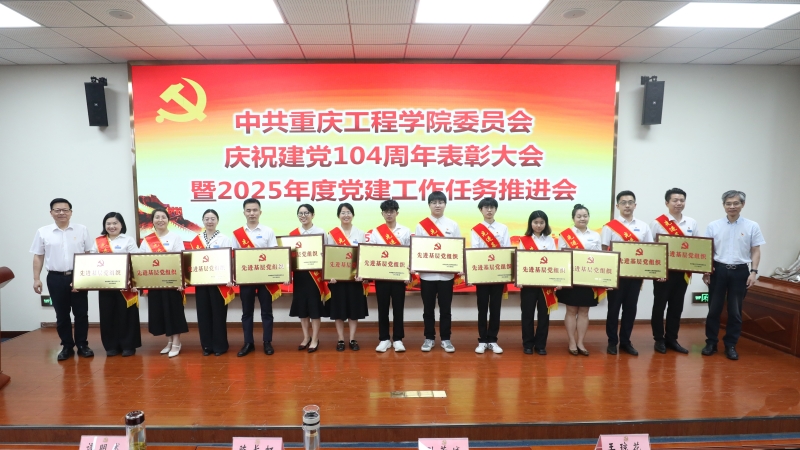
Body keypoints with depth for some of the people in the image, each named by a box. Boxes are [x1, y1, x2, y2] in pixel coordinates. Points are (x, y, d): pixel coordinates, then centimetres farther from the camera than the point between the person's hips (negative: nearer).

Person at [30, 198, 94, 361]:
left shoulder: (81, 230, 2)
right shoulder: (43, 232, 3)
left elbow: (89, 254, 5)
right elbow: (38, 257, 7)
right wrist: (36, 279, 2)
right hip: (56, 278, 0)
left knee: (81, 313, 5)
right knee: (62, 315, 9)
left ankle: (82, 345, 17)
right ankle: (67, 346, 20)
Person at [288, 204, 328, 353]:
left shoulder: (320, 232, -4)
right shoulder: (293, 234, 6)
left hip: (315, 274, -3)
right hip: (299, 274, 4)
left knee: (315, 307, 3)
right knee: (301, 306, 10)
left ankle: (315, 339, 15)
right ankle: (306, 337, 24)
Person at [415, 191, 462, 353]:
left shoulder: (452, 225, 4)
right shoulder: (421, 225, 3)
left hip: (447, 274, 0)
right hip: (427, 274, 0)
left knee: (445, 308, 7)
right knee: (428, 308, 8)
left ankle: (445, 339, 19)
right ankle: (429, 338, 20)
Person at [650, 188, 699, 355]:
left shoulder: (692, 223, 7)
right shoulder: (657, 223, -6)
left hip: (683, 271, 4)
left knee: (677, 306, 11)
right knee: (660, 305, 5)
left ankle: (671, 339, 23)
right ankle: (659, 340, 16)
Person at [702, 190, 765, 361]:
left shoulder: (752, 226, 2)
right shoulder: (713, 226, 2)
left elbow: (756, 251, 4)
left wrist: (754, 271, -5)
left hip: (740, 272, 0)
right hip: (718, 270, 0)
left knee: (735, 311, 7)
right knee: (714, 309, 6)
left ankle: (730, 345, 19)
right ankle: (711, 342, 17)